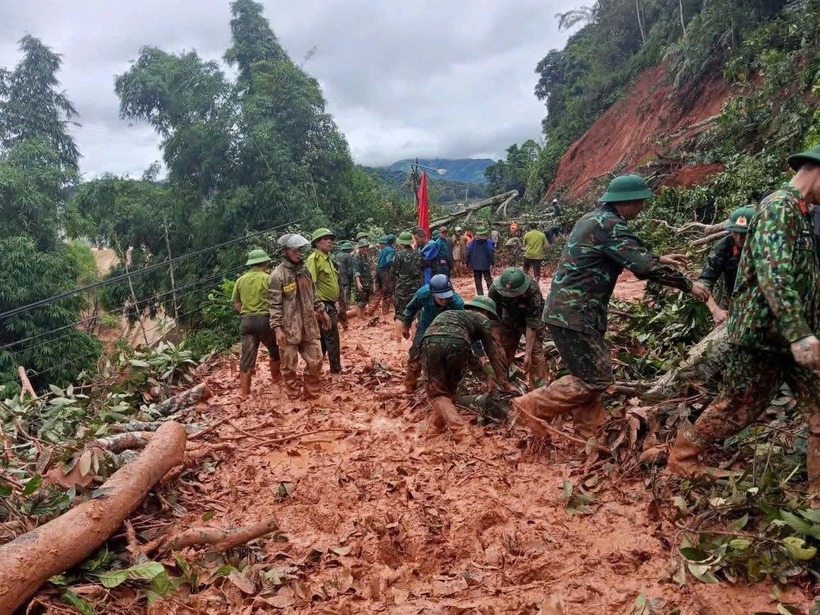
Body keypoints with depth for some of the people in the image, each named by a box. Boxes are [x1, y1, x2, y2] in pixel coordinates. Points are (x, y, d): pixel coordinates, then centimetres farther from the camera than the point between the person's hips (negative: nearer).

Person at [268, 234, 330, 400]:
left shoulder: (303, 270, 9)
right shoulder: (277, 275, -12)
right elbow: (274, 305, -15)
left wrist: (321, 311, 21)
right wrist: (277, 328, -20)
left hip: (309, 325, 6)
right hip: (288, 329, -6)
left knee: (315, 361, 9)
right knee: (289, 366, 6)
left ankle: (313, 395, 24)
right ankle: (294, 398, 21)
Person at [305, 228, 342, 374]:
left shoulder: (327, 258, 16)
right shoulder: (314, 259, -15)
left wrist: (335, 307, 23)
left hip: (330, 305, 10)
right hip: (323, 306, -10)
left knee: (323, 340, 15)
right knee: (332, 340, -3)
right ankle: (336, 370, 7)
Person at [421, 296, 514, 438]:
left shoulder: (451, 315, 45)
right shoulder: (482, 319, 28)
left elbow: (467, 352, 45)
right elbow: (495, 353, 25)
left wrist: (486, 375, 44)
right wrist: (505, 383, 29)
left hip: (430, 343, 3)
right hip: (455, 344, -3)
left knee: (437, 392, 12)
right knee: (450, 387, 24)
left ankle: (458, 429, -3)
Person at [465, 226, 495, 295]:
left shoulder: (472, 242, -4)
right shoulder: (488, 242, -10)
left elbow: (468, 253, -3)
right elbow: (491, 253, -12)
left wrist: (467, 262, 6)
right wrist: (492, 263, -3)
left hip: (475, 266, 1)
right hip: (485, 265, -1)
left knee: (478, 282, 9)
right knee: (488, 280, 10)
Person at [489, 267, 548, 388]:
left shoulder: (532, 290, -39)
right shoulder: (495, 289, -30)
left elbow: (532, 324, -33)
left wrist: (528, 353, -30)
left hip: (533, 318, -3)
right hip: (510, 319, 3)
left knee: (536, 354, -13)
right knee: (503, 352, 3)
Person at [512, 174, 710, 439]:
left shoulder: (594, 218, 16)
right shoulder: (610, 225, -15)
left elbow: (629, 256, 32)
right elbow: (644, 266, -20)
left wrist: (658, 259, 30)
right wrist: (688, 285, -10)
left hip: (567, 310, 10)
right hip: (574, 315, -10)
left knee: (591, 375, 16)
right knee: (596, 378, -3)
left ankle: (587, 437, 22)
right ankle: (533, 405, 1)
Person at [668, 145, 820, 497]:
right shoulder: (779, 206, -15)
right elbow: (774, 274, -27)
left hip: (789, 334, 9)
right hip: (762, 330, -9)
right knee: (739, 407, 3)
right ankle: (682, 456, 21)